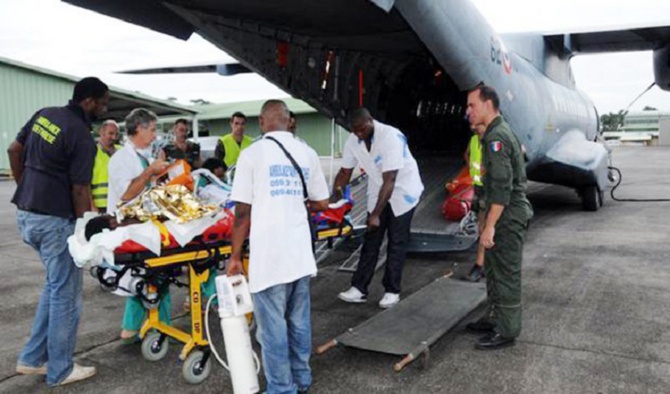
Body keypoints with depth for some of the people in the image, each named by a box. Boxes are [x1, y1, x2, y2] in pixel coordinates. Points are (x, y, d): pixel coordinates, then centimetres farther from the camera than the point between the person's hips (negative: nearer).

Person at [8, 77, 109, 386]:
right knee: (65, 292, 4)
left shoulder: (44, 114, 7)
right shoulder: (81, 136, -17)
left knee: (55, 284, 20)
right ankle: (60, 370, 16)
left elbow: (14, 150, 16)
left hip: (25, 212, 9)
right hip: (53, 219, -9)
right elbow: (79, 190, -18)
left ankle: (32, 358, 25)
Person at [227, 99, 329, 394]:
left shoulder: (252, 153, -6)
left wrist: (235, 256, 1)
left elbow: (242, 211, -8)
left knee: (273, 326, 5)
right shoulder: (308, 153, 7)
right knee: (299, 322, 17)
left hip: (268, 255, -5)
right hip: (301, 253, 5)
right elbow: (322, 204, 12)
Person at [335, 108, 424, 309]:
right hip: (378, 191, 5)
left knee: (396, 242, -1)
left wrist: (376, 214, -34)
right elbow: (345, 171, 0)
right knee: (370, 241, 4)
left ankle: (392, 291, 10)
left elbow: (389, 180, -33)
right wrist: (335, 194, -15)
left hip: (402, 191, -5)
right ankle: (359, 288, 8)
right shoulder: (353, 141, -11)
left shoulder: (391, 137, -31)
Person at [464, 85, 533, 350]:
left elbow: (502, 186, -26)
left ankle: (506, 331, 8)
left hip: (508, 216, -11)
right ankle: (497, 319, 31)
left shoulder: (496, 137, -18)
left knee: (505, 274, -2)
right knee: (494, 268, 19)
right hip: (508, 215, 11)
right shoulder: (499, 132, 15)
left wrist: (489, 226, -26)